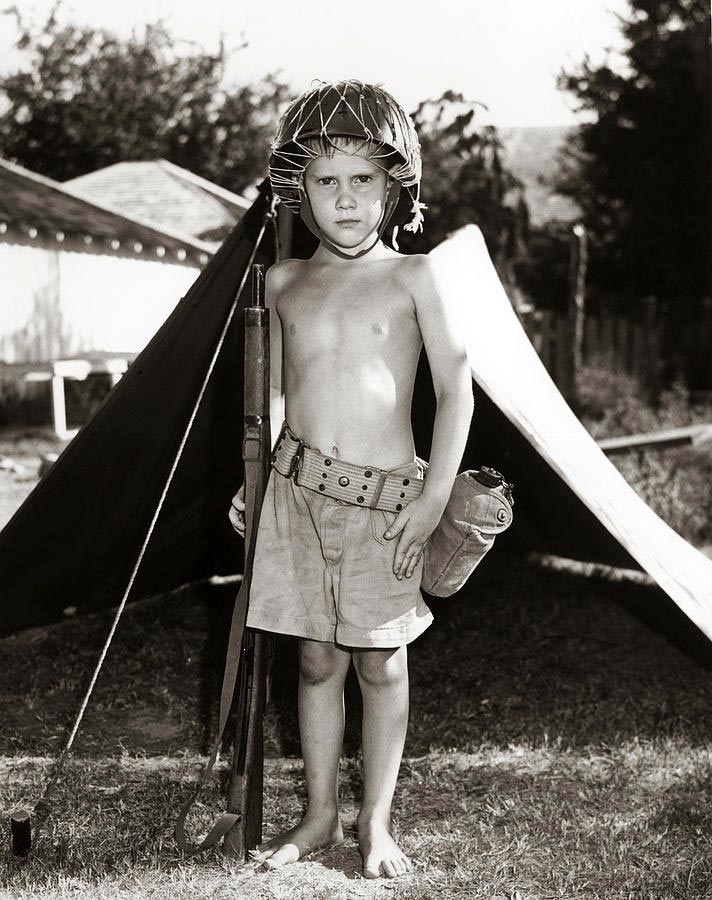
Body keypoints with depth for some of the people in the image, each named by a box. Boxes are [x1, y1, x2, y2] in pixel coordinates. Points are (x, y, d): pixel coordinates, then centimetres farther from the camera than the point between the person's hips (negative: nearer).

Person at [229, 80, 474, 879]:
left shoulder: (412, 277, -3)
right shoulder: (285, 282, 7)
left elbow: (455, 390, -5)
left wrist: (435, 497, -11)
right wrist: (255, 482, 10)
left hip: (384, 498, -3)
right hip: (297, 489, 3)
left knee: (380, 663, 6)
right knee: (315, 660, 11)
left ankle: (376, 824, 21)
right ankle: (318, 816, 25)